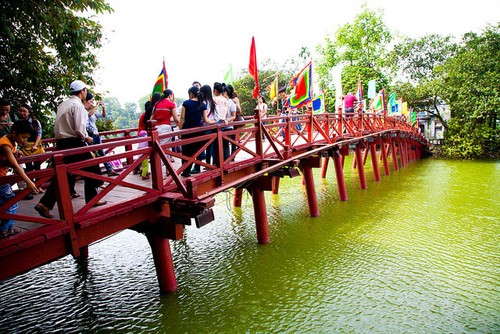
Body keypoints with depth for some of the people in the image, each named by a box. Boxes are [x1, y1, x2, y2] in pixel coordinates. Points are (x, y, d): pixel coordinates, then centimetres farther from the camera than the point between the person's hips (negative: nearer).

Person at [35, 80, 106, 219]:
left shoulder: (62, 105, 15)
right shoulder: (78, 105, -11)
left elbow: (60, 126, 16)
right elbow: (79, 128, -19)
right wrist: (87, 138, -1)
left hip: (61, 143, 8)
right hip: (74, 143, -8)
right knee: (90, 169, 8)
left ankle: (45, 204, 6)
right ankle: (92, 199, 19)